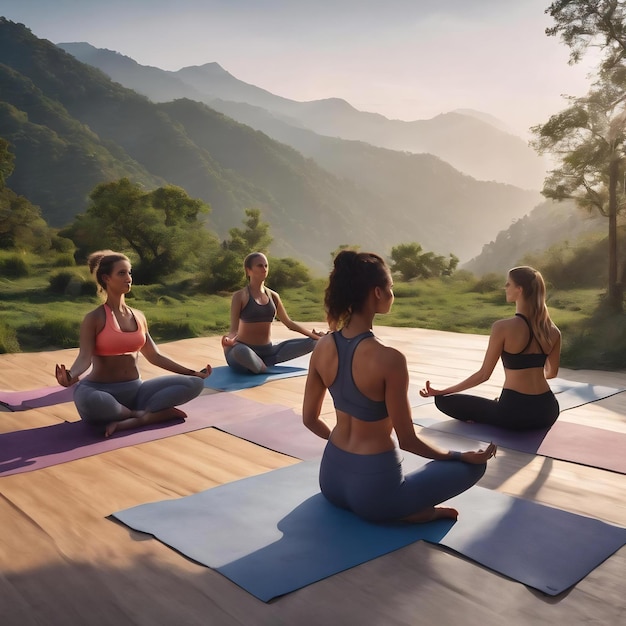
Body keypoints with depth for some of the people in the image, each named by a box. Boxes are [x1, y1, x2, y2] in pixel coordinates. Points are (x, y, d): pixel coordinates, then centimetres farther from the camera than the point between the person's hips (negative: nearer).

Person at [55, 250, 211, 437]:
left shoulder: (138, 317, 11)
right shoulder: (94, 319, -5)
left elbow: (154, 355, 16)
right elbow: (85, 357, -16)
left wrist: (192, 372, 13)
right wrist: (71, 376, -39)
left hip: (135, 389, 6)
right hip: (103, 390, -6)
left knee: (194, 384, -13)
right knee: (87, 399, -44)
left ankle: (128, 421, -23)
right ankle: (144, 414, -19)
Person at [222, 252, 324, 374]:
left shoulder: (273, 296, 10)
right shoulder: (240, 296, -5)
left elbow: (289, 323, 18)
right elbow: (234, 329, -11)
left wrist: (312, 334, 10)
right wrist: (229, 339, -34)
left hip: (268, 351, 5)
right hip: (246, 350, -5)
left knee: (311, 342, -6)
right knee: (240, 351, -43)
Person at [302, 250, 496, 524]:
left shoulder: (323, 347, -6)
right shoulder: (389, 358, -25)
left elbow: (309, 419, 5)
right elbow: (407, 441, -16)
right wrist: (462, 456, 1)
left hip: (331, 478, 6)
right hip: (373, 488, -6)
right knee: (474, 464, 13)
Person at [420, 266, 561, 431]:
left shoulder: (502, 328, -13)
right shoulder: (553, 331, 3)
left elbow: (483, 374, -8)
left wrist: (440, 391, 1)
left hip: (515, 412, -5)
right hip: (548, 412, 5)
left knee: (443, 400, 7)